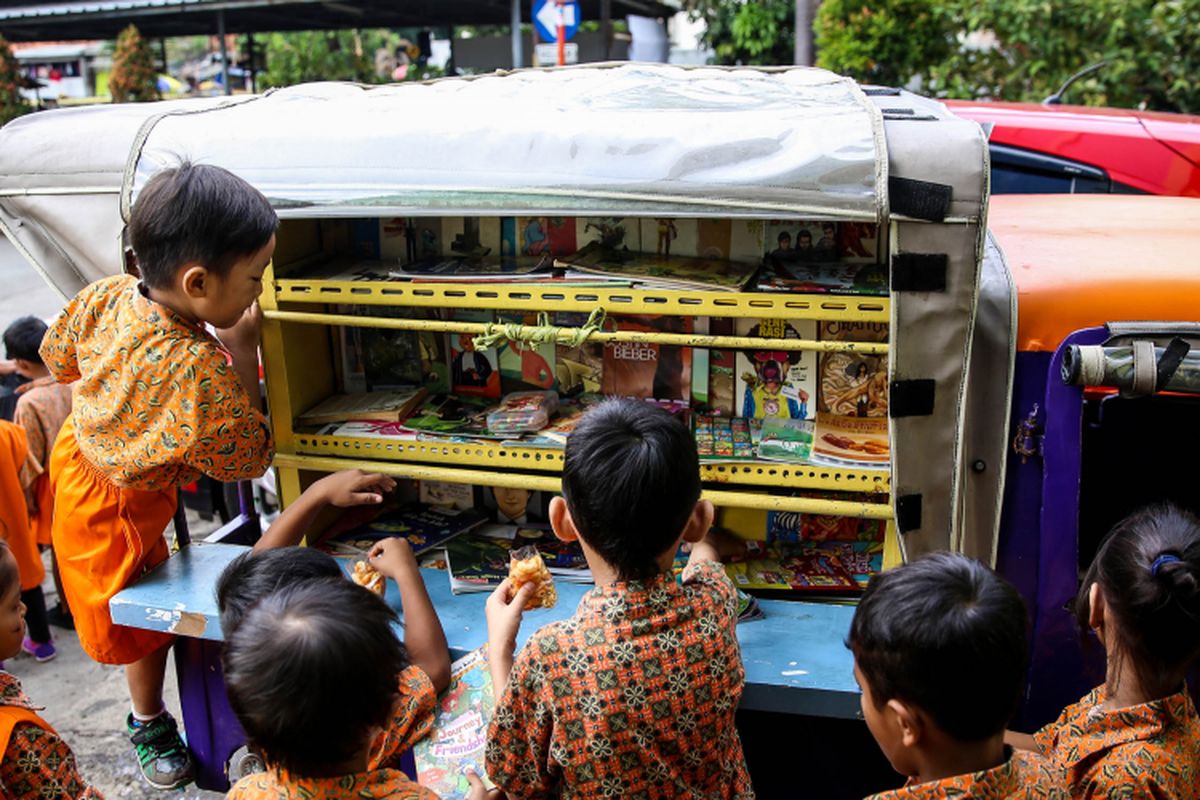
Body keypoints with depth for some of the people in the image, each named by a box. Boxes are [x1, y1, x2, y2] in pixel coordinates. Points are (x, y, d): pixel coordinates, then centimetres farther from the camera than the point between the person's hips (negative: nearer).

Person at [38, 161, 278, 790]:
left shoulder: (106, 294, -18)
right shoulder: (201, 368, -41)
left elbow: (58, 360, 3)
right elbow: (247, 461, -24)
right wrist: (243, 349, -26)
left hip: (75, 457, 8)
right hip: (121, 508, -8)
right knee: (148, 616, 15)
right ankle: (149, 727, 39)